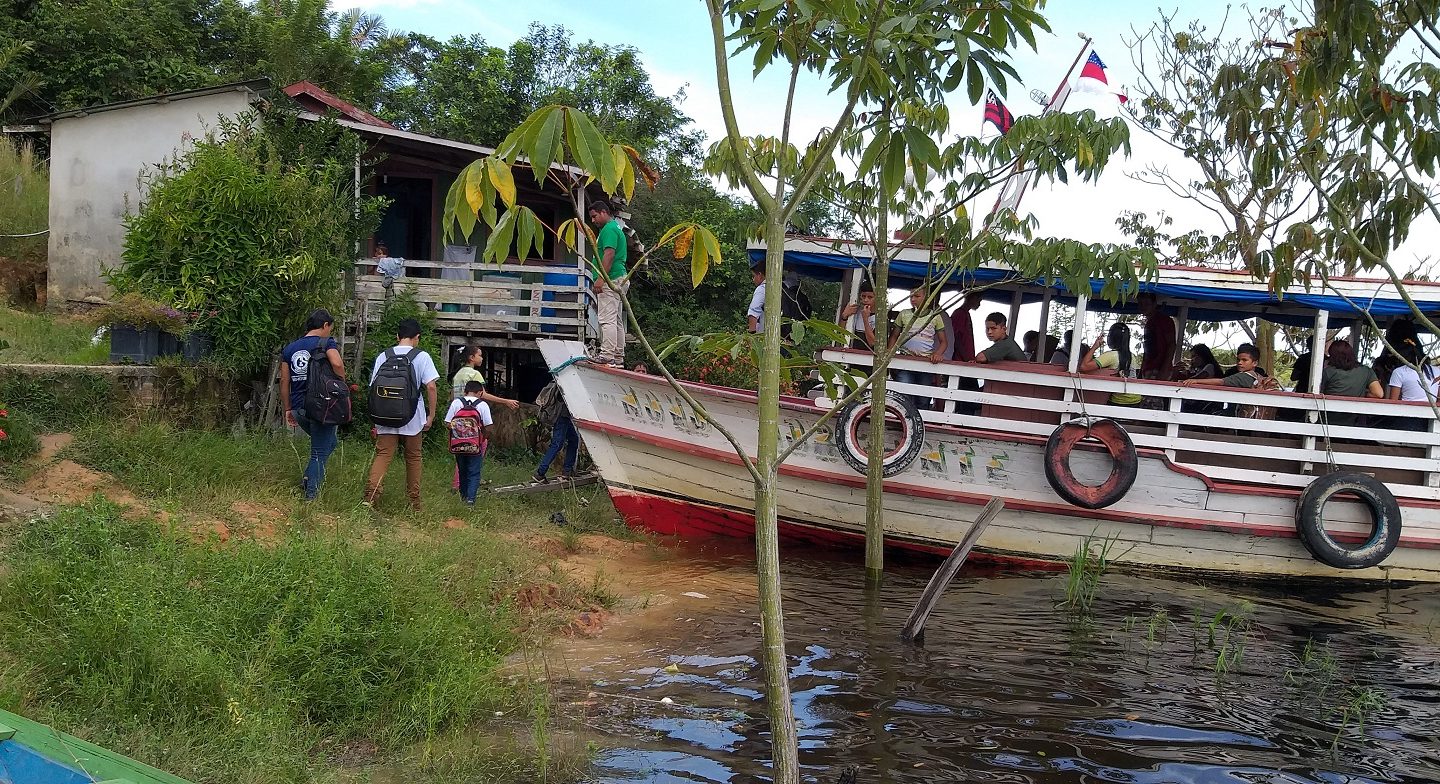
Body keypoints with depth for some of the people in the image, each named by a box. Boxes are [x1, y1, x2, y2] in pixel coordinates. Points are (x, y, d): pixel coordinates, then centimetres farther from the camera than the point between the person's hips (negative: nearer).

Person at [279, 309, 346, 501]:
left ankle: (308, 478, 13)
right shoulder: (327, 343, -6)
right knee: (320, 452, 7)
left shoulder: (290, 349, 12)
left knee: (327, 443, 25)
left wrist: (288, 409, 18)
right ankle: (311, 492, 7)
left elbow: (284, 381, 12)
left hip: (299, 408, 6)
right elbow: (337, 363, -27)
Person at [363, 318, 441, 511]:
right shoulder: (422, 357, -1)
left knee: (383, 455, -2)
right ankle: (414, 502, 18)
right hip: (412, 418, -1)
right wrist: (431, 415, -2)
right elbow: (430, 386, -9)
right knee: (413, 458, 12)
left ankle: (370, 494, -23)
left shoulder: (383, 356, 5)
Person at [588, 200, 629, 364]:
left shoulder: (609, 229, -10)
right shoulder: (615, 227, 23)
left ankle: (607, 354, -17)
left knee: (607, 319, -13)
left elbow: (609, 254, -21)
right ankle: (618, 356, 14)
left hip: (610, 280, -11)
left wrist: (600, 278, -25)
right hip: (618, 280, 11)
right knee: (617, 320, 11)